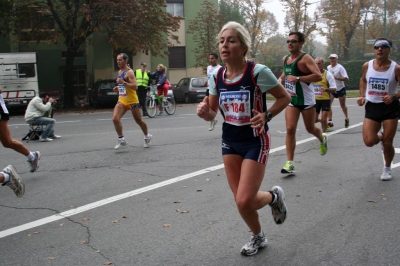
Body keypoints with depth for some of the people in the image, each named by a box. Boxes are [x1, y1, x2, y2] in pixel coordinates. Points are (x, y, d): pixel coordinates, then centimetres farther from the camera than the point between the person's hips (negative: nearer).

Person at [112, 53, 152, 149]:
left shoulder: (129, 72, -14)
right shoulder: (119, 72, 13)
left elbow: (135, 86, -24)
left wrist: (123, 82, -30)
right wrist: (118, 88, 9)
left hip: (132, 101, -7)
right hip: (122, 100, 7)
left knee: (138, 121, 9)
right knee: (115, 119, -12)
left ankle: (147, 136, 32)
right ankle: (121, 139, -2)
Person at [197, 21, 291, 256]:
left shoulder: (258, 72, -19)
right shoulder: (216, 77, -4)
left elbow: (285, 97, -7)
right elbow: (213, 114, 6)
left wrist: (266, 116, -22)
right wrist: (204, 112, -17)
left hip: (255, 141, -5)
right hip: (230, 141, 5)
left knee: (244, 201, -12)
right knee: (241, 201, 9)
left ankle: (274, 196, 23)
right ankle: (258, 237, 38)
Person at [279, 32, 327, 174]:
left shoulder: (305, 58, -16)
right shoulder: (285, 59, 6)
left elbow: (318, 76, -27)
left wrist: (298, 78, -32)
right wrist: (281, 79, 6)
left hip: (306, 100, -5)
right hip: (292, 99, 5)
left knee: (310, 128, 12)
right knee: (290, 129, -8)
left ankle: (322, 139, 49)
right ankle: (289, 163, -6)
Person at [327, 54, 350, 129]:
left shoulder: (340, 67, -13)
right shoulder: (328, 67, 3)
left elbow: (346, 79, -19)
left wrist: (336, 77, -28)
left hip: (340, 89, -3)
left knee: (343, 105, 12)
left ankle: (346, 118, 35)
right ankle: (330, 120, -14)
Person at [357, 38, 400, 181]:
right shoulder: (367, 66, -2)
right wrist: (362, 96, 6)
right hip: (371, 107, 3)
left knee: (387, 143, 1)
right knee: (369, 141, -9)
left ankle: (387, 168, 29)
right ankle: (380, 136, 30)